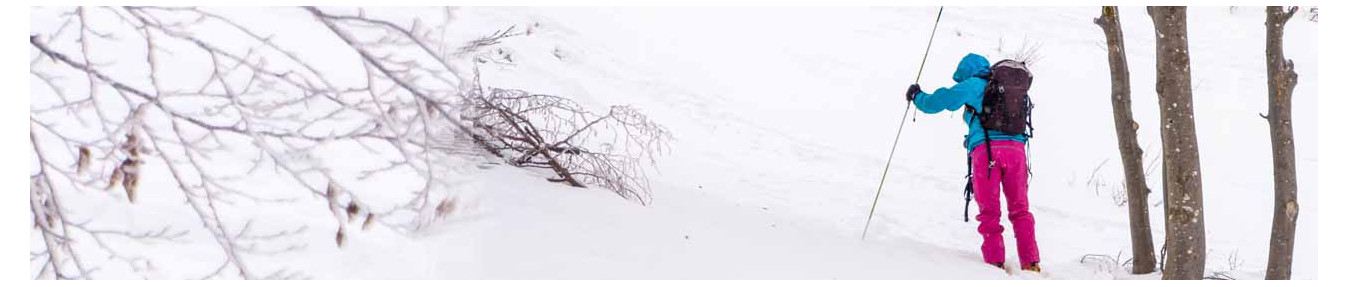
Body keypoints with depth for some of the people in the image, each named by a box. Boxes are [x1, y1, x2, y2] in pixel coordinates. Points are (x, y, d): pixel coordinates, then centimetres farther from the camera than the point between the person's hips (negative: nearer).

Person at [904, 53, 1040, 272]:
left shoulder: (973, 84, 9)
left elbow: (941, 100, 4)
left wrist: (917, 97, 23)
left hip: (986, 149, -4)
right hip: (1016, 147, 4)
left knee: (989, 211, 1)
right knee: (1020, 209, 10)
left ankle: (995, 262, -5)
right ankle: (1031, 263, 2)